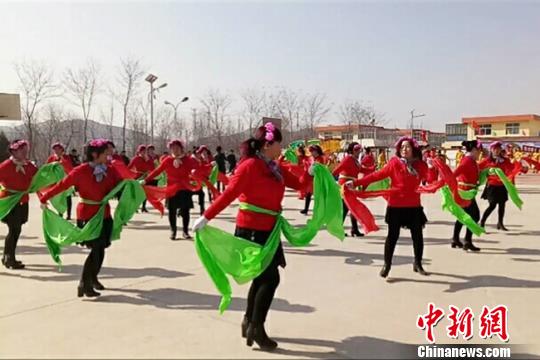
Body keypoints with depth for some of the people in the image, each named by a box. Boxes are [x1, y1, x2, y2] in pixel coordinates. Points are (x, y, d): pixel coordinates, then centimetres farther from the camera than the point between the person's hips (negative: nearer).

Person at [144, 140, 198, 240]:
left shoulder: (188, 159, -3)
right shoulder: (167, 160, -1)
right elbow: (157, 171, -2)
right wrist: (146, 180, -6)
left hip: (185, 188, 0)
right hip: (171, 188, 1)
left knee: (185, 210, 3)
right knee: (172, 211, 5)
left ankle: (186, 231, 15)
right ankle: (173, 231, 18)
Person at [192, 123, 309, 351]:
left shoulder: (276, 168, 9)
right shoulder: (250, 165, -16)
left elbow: (299, 185, 13)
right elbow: (229, 194, -19)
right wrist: (206, 217, -21)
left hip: (268, 229, 9)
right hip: (251, 230, -9)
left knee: (262, 277, 17)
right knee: (270, 278, -7)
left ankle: (249, 323, 32)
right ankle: (256, 329, 5)